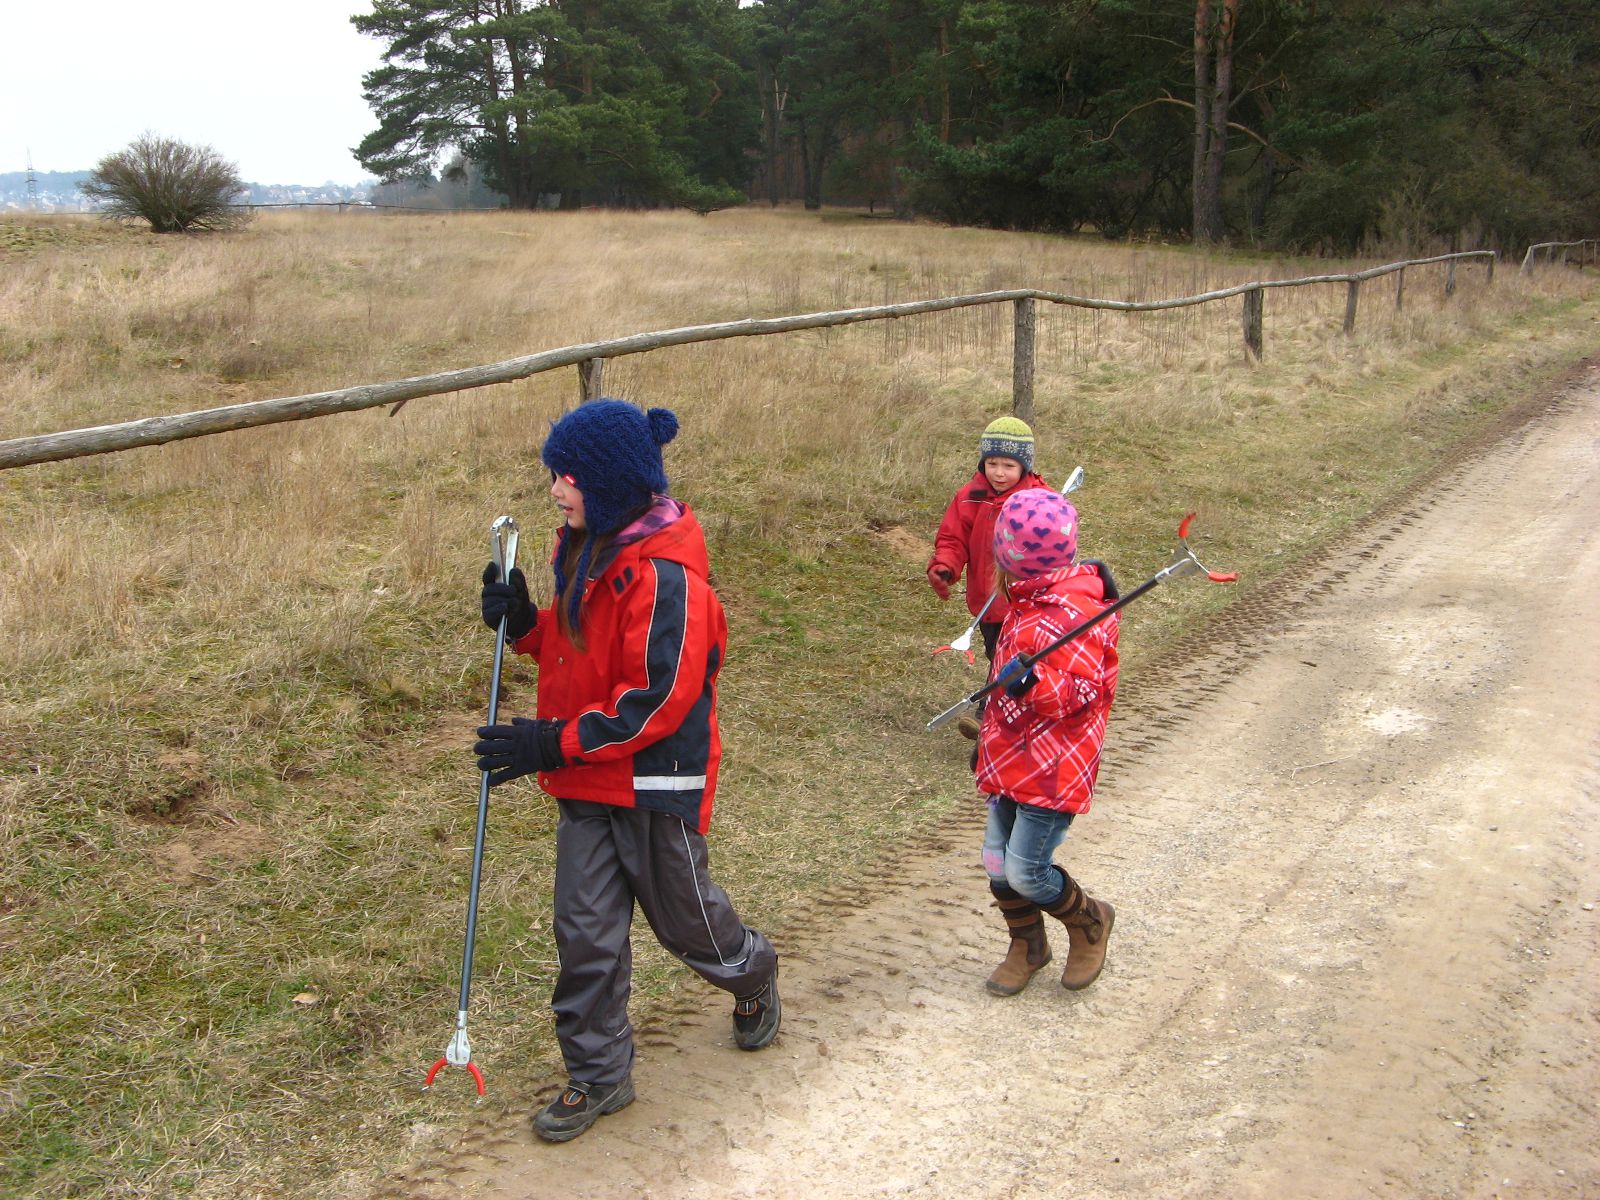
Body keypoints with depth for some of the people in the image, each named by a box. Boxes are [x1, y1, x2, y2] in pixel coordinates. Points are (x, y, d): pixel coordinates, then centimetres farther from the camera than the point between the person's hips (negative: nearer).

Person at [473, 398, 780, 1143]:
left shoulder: (664, 572, -23)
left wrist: (557, 743, -24)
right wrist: (524, 624, -2)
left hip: (656, 782, -7)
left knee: (683, 915, 13)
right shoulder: (586, 550, 6)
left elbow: (660, 697, -25)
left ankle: (753, 979, 44)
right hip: (588, 780, 8)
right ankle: (597, 1075, 22)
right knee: (585, 930, 8)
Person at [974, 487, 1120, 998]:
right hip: (1012, 760, 9)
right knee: (998, 861, 13)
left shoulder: (1071, 614, -22)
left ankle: (1089, 921, 22)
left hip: (1051, 771, -9)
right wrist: (989, 738, 28)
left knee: (1026, 873, -5)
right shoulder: (1031, 601, 9)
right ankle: (1027, 946, 33)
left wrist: (1032, 682, -41)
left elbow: (1080, 691, -24)